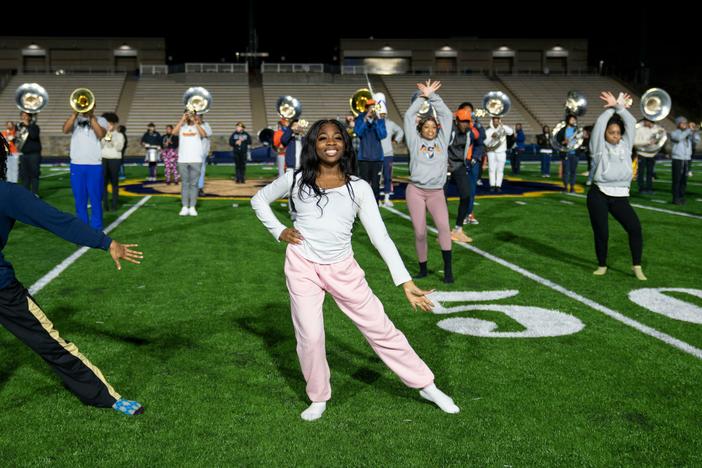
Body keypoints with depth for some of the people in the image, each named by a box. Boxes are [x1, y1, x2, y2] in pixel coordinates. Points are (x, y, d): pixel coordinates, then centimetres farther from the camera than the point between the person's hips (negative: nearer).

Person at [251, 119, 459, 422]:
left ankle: (426, 385, 18)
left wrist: (406, 283, -12)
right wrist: (279, 231, -1)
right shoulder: (296, 180, -1)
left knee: (380, 328, 5)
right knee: (310, 336, 1)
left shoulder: (359, 188, -2)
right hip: (302, 267, 0)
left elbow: (380, 236, -6)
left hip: (342, 269, 0)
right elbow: (259, 200, 15)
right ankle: (318, 399, 24)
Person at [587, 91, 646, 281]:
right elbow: (600, 124, -4)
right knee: (601, 233, 0)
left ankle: (637, 266, 0)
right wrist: (611, 107, 6)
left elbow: (631, 123, 7)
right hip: (599, 195, -3)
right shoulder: (599, 147, 5)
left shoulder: (625, 145, 14)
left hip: (620, 196, 3)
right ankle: (602, 266, 20)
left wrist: (619, 106, 4)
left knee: (635, 227, -11)